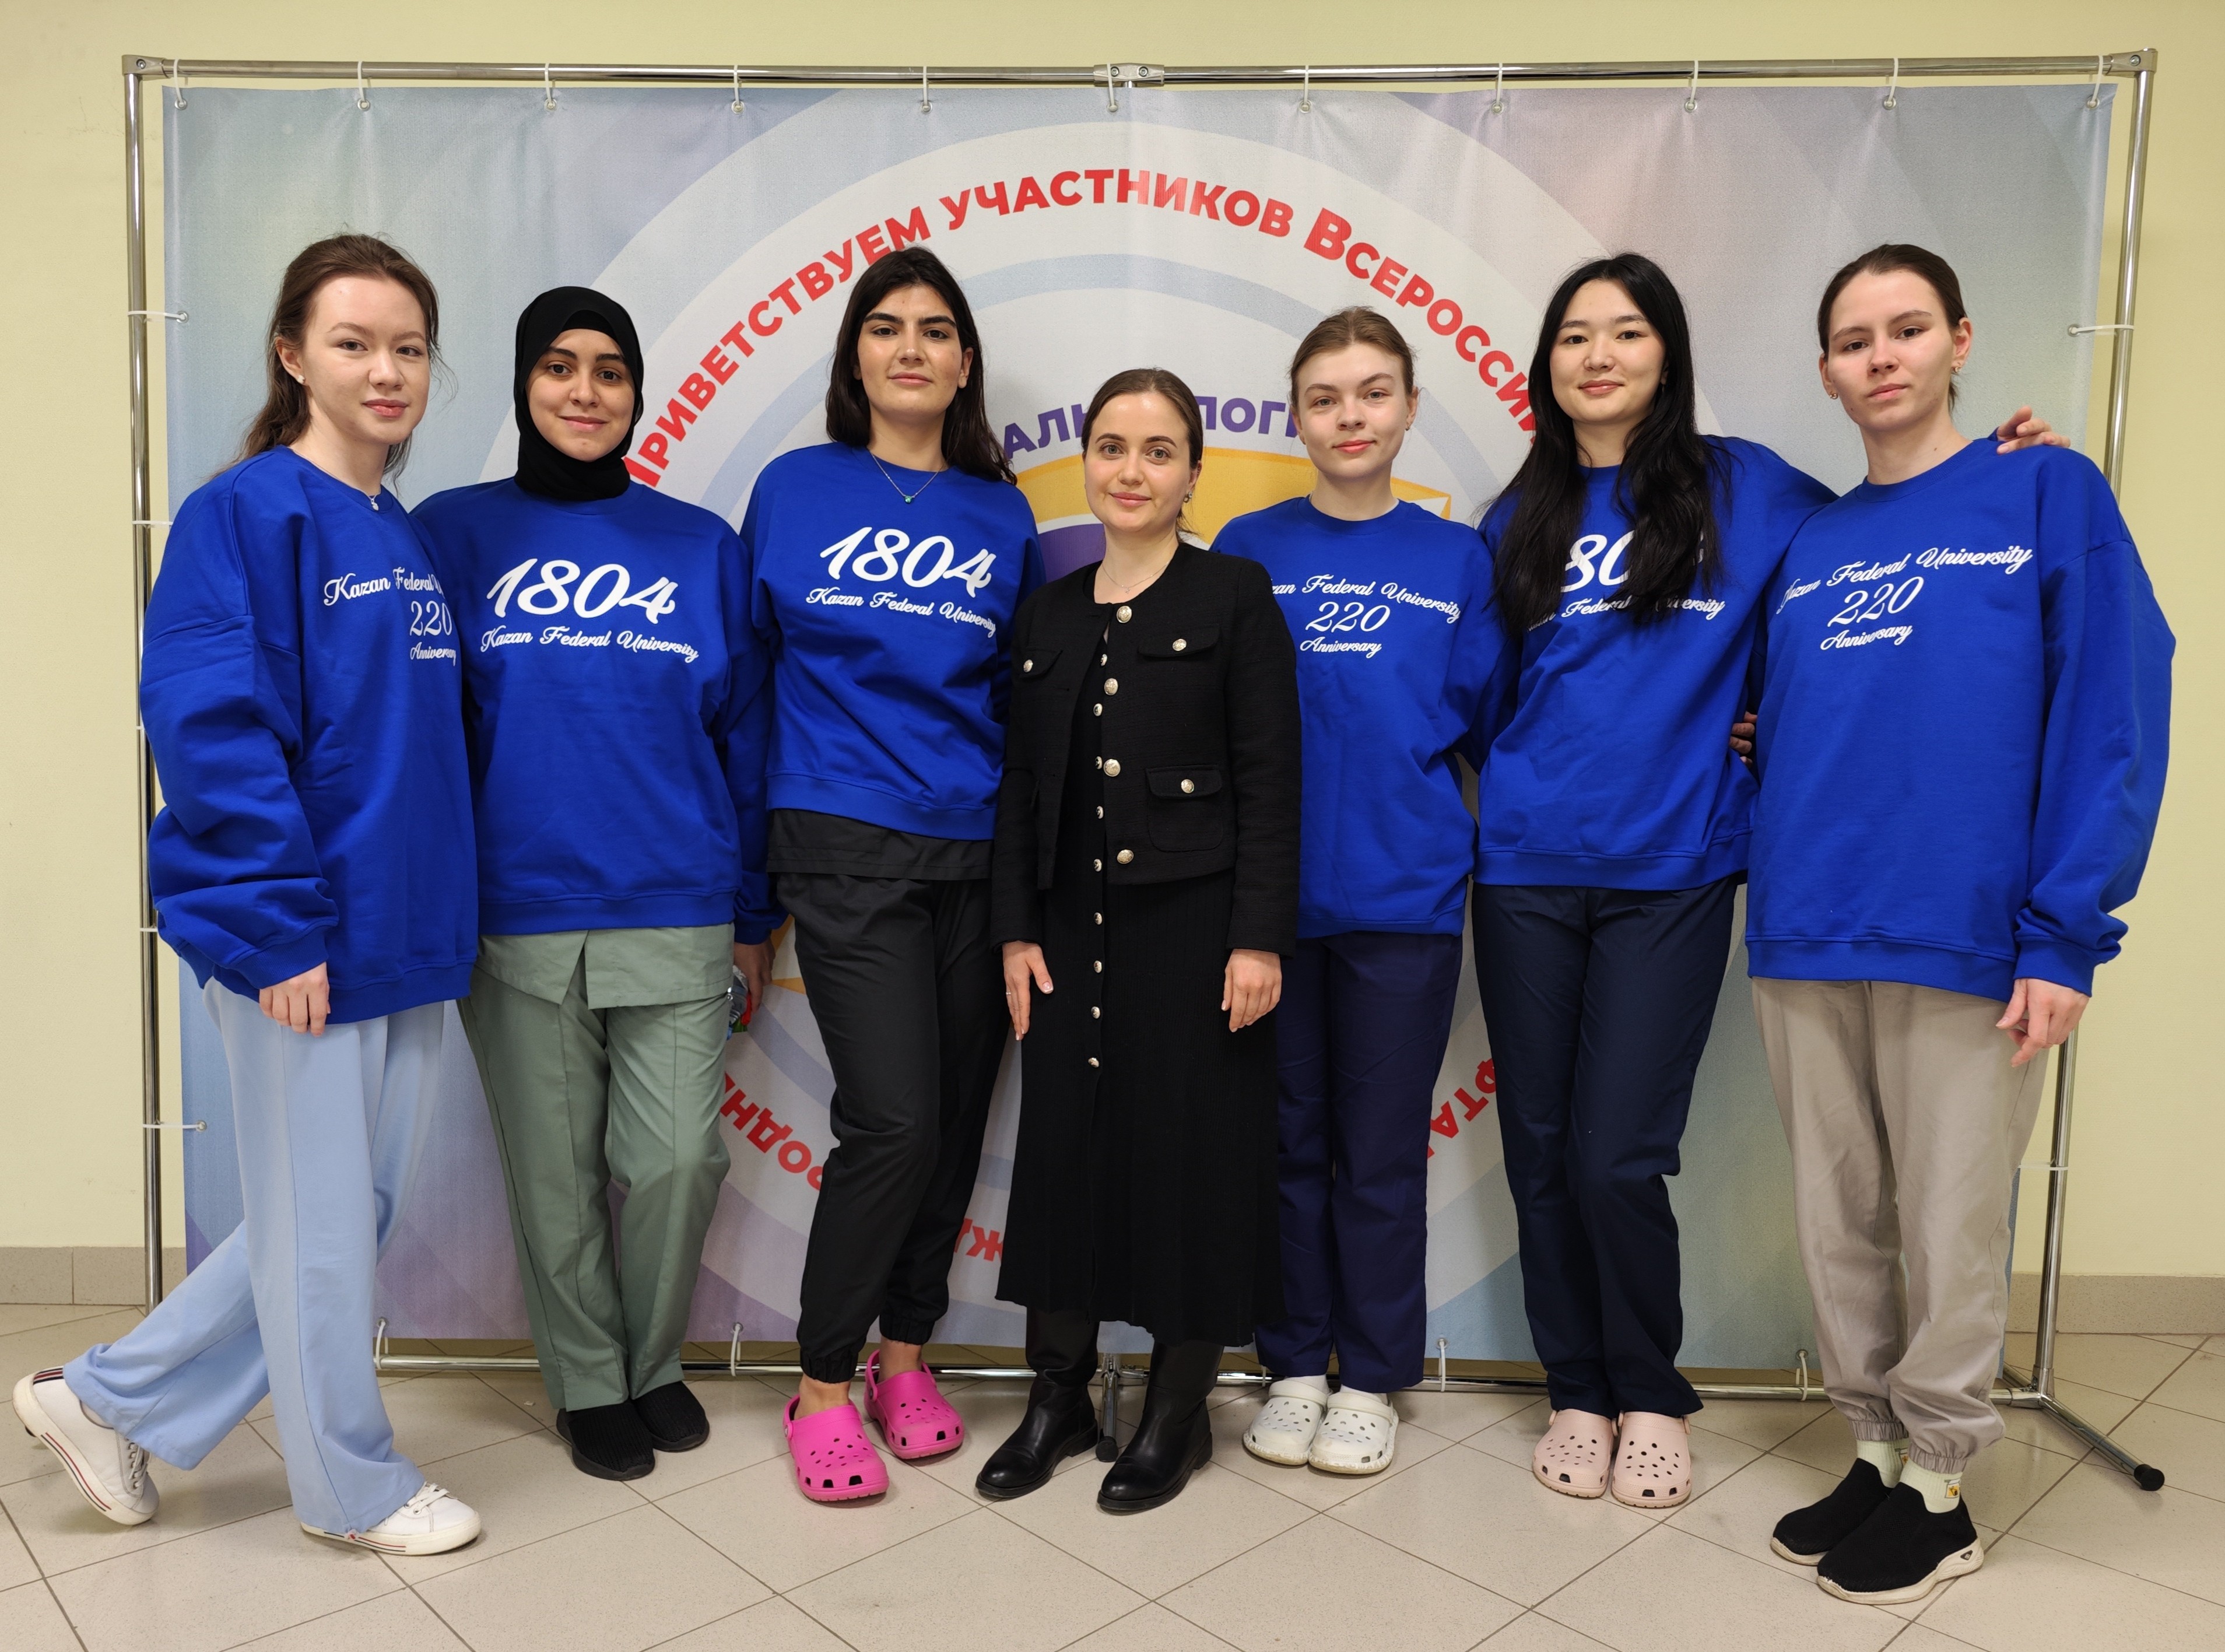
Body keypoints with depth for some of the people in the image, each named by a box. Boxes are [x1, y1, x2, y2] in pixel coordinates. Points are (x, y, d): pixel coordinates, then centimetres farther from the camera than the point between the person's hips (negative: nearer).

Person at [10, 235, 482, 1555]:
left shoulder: (414, 538, 12)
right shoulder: (245, 515, -10)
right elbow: (210, 728, -17)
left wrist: (448, 911, 11)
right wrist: (278, 925, -19)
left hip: (407, 939, 8)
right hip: (299, 939, -8)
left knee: (359, 1213, 17)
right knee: (322, 1220, 7)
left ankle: (113, 1401, 34)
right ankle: (355, 1483, 27)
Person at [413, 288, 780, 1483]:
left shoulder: (700, 546, 7)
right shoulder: (455, 533, 5)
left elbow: (743, 737, 8)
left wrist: (755, 913, 6)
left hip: (676, 913, 1)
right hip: (515, 920, 0)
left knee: (676, 1159, 2)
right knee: (554, 1172, 8)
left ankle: (654, 1361, 28)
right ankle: (589, 1384, 29)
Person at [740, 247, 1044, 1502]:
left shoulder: (1002, 516, 10)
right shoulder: (795, 490, 5)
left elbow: (1026, 700, 13)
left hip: (977, 855, 3)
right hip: (847, 847, -3)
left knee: (957, 1117, 8)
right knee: (894, 1119, -11)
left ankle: (907, 1354, 28)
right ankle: (824, 1386, 9)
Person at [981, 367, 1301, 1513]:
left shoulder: (1234, 596, -1)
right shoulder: (1048, 614, 12)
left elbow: (1270, 781, -6)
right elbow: (1022, 785, 12)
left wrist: (1260, 938, -13)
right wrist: (1016, 930, 5)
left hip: (1194, 924, -4)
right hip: (1074, 926, 4)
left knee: (1192, 1152, 3)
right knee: (1063, 1146, 8)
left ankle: (1178, 1410, 21)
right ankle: (1057, 1396, 25)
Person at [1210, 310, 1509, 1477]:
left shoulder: (1455, 561, 5)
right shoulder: (1248, 550, 5)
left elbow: (1487, 723, 8)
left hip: (1402, 895, 0)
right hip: (1269, 890, 1)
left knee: (1380, 1147, 7)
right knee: (1287, 1136, 10)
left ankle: (1371, 1379, 23)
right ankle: (1293, 1366, 26)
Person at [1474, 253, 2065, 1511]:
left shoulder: (1747, 493, 4)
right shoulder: (1519, 522, 11)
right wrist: (1487, 794, 2)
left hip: (1671, 875, -3)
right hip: (1528, 873, 3)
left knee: (1620, 1160, -4)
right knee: (1541, 1150, 8)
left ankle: (1654, 1397, 21)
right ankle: (1578, 1391, 27)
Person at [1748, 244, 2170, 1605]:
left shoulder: (2051, 495, 0)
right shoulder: (1809, 544, 13)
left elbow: (2112, 722, -7)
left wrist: (2067, 932, -13)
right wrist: (1776, 890, 3)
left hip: (1965, 943, -4)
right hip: (1807, 942, 5)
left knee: (1948, 1233, 6)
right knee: (1839, 1226, 13)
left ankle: (1939, 1490, 25)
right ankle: (1874, 1454, 31)